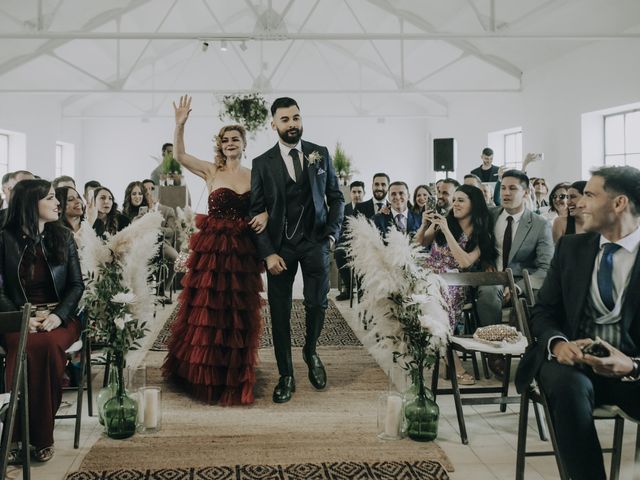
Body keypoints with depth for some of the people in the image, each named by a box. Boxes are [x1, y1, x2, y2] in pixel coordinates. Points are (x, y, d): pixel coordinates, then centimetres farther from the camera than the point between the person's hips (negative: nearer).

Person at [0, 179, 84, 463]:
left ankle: (39, 436, -23)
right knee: (25, 348, -34)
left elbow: (77, 284, 6)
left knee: (48, 345, -33)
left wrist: (58, 315, -12)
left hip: (60, 317, 1)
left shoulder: (63, 237, 9)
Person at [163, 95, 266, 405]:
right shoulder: (211, 172, 3)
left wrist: (264, 216, -14)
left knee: (238, 314, 7)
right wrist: (180, 124, -20)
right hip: (212, 247, -1)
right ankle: (203, 376, 20)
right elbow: (179, 156, -8)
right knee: (206, 309, 3)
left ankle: (234, 378, 23)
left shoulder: (254, 176, 7)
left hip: (242, 251, 2)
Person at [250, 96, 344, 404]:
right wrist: (268, 253, -9)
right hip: (280, 246, 0)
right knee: (280, 312, 3)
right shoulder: (262, 163, 0)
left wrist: (333, 233, -2)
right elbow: (256, 212, -1)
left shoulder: (321, 154, 5)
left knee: (317, 303, -6)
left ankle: (310, 352, 25)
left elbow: (336, 197, 10)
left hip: (315, 241, 1)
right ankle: (286, 376, 18)